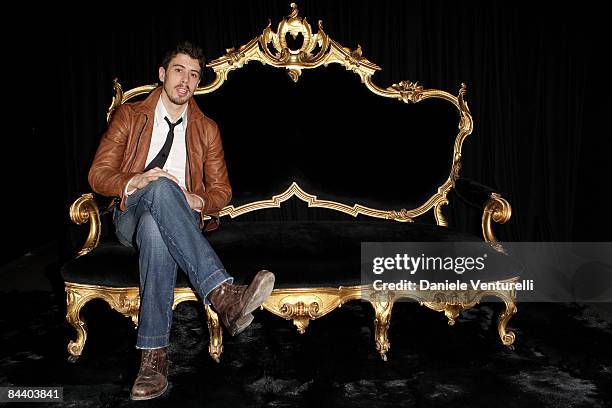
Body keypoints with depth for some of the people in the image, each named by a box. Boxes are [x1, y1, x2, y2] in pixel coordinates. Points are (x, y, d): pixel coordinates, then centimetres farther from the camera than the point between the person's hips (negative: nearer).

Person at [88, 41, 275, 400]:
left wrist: (197, 201, -10)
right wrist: (135, 182, -19)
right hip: (130, 218, -1)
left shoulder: (207, 129, 16)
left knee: (155, 229, -40)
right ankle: (223, 294, -55)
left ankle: (154, 355, -46)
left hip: (174, 218, 1)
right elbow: (98, 174, 4)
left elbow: (222, 189, 15)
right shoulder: (130, 116, 11)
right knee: (161, 186, -39)